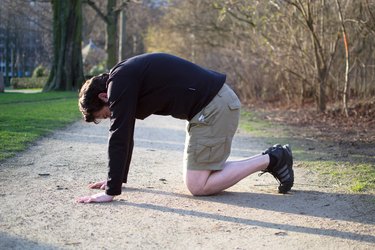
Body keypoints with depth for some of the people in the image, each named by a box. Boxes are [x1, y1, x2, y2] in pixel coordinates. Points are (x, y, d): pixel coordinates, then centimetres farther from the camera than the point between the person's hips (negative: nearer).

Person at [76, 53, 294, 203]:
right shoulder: (127, 79, 17)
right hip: (217, 102, 10)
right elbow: (126, 135, 24)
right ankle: (270, 158, 18)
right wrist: (117, 178, 28)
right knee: (198, 175, 16)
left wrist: (112, 190, -12)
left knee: (197, 185, -5)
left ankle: (270, 160, -1)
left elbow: (120, 136, -16)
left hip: (214, 106, -10)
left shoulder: (120, 81, -12)